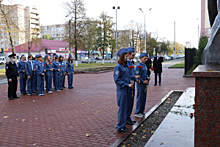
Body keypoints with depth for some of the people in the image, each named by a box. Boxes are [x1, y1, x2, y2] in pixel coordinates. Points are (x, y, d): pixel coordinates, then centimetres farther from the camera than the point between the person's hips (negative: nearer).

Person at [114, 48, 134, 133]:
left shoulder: (125, 66, 11)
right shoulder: (118, 67, -14)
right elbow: (117, 80, -17)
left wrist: (130, 83, 3)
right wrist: (127, 85, -18)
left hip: (126, 89, 8)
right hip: (121, 90, -8)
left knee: (125, 107, 13)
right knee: (122, 107, -1)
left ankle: (123, 125, 25)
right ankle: (120, 127, 11)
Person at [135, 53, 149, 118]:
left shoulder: (144, 65, 12)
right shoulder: (138, 66, -14)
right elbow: (137, 76, -17)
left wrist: (147, 78, 2)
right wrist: (143, 81, -20)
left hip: (145, 84, 9)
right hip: (140, 84, -8)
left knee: (144, 98, 14)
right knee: (140, 98, -2)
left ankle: (142, 111, 25)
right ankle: (137, 112, 8)